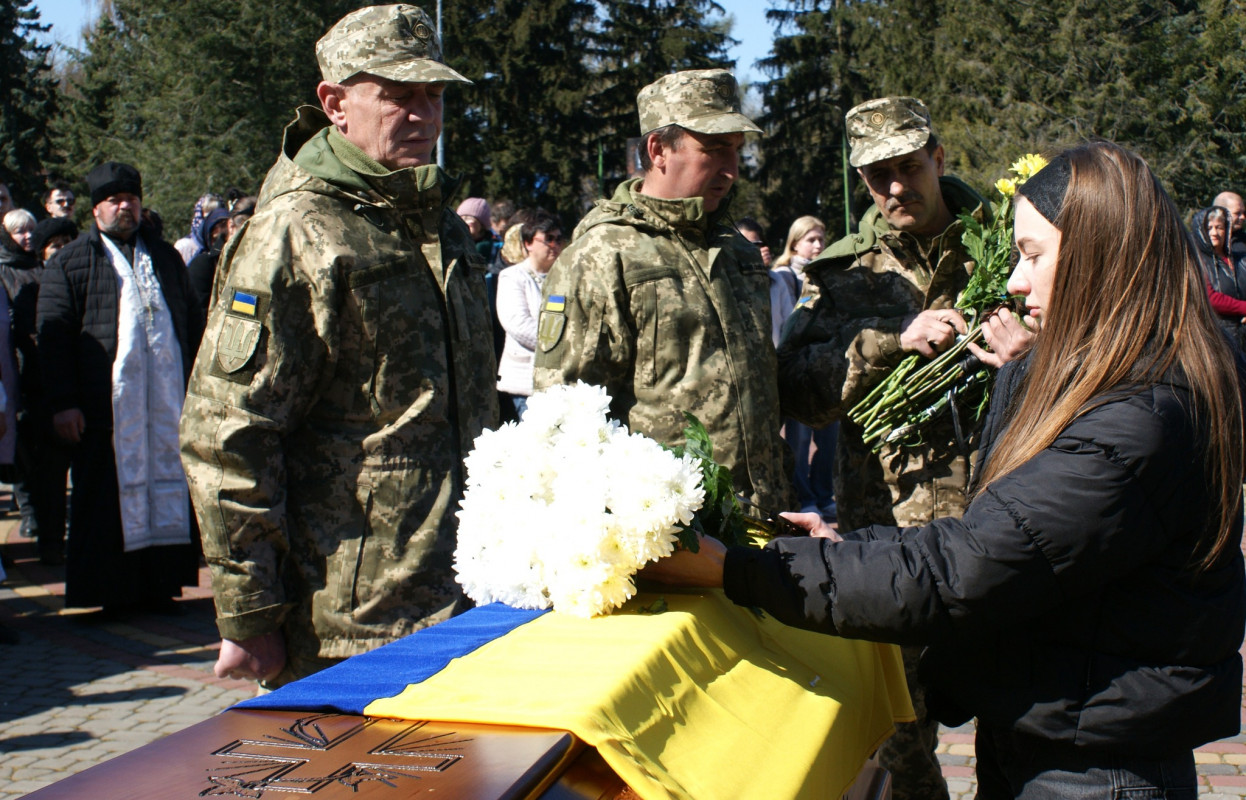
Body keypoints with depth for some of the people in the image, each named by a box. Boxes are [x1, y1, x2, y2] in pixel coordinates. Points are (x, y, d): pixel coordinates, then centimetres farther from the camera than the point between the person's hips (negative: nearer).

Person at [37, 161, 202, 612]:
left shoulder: (165, 257, 19)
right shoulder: (69, 263, 6)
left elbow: (193, 324, 21)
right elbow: (53, 335, 0)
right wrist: (62, 403, -9)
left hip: (169, 401, 4)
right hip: (106, 403, -3)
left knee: (167, 487, 3)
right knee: (109, 497, -1)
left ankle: (159, 584, 10)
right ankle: (112, 590, 7)